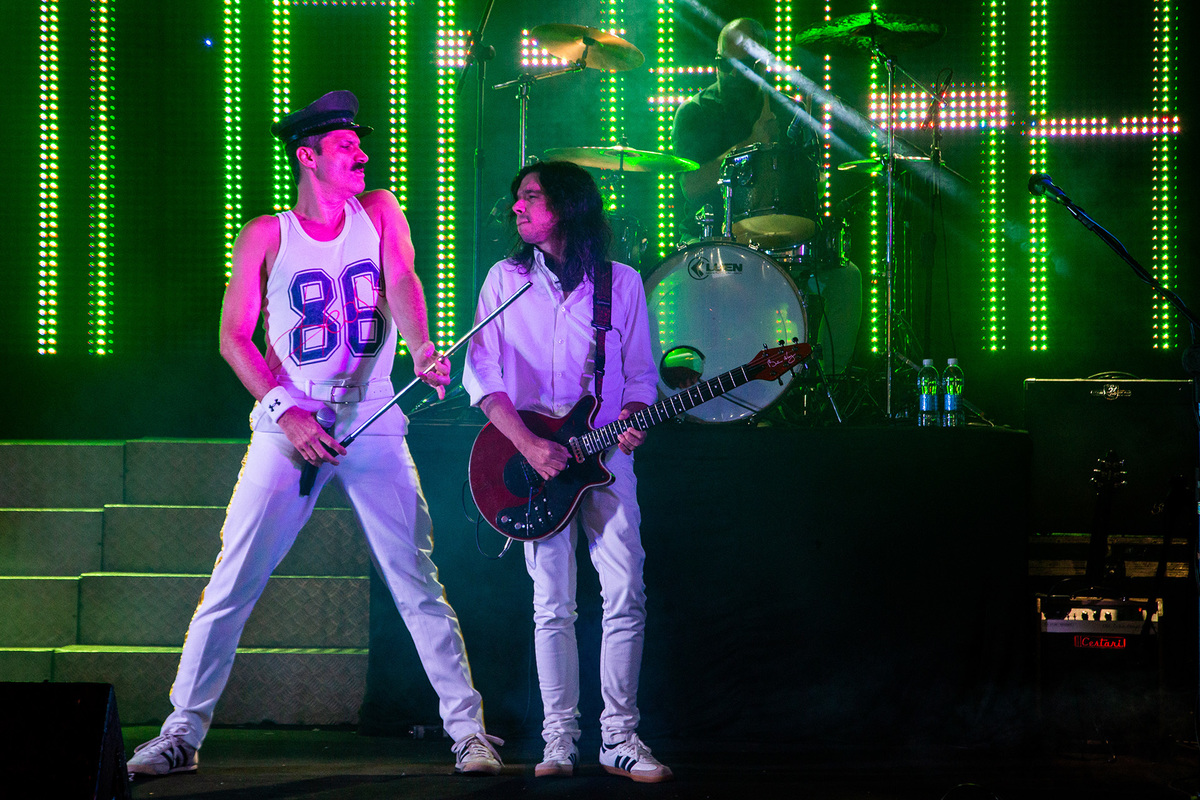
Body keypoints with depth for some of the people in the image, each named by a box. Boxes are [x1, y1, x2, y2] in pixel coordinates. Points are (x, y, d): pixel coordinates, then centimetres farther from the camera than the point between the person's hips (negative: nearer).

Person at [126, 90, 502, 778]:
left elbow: (402, 282, -9)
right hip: (288, 429, -1)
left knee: (419, 587, -3)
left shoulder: (379, 212, 9)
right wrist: (283, 411, -12)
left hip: (375, 426, 1)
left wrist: (423, 349, -29)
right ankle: (183, 733, 3)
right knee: (231, 586, -5)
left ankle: (468, 728, 3)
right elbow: (234, 337, 1)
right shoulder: (266, 236, 4)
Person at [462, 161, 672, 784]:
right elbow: (481, 372, 1)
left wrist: (632, 418, -12)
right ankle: (560, 739, 6)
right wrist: (527, 444, -12)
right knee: (552, 607, 0)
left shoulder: (622, 283, 6)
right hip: (530, 454, 0)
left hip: (605, 453, 0)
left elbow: (641, 375, 10)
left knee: (626, 596, -10)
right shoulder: (506, 279, 7)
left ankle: (619, 737, -3)